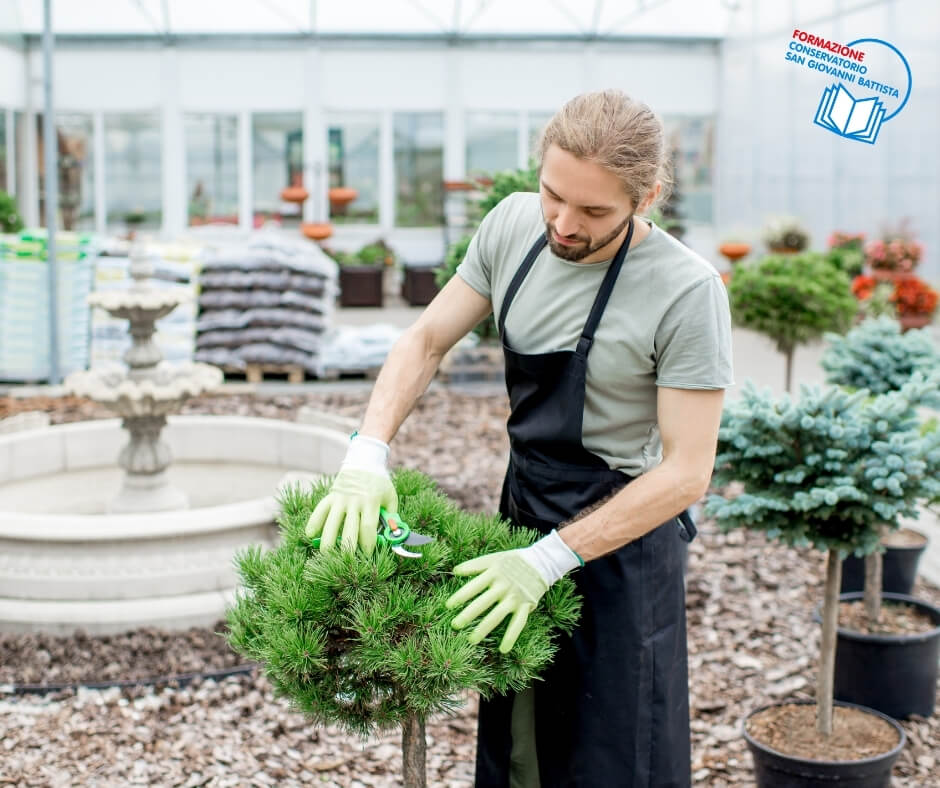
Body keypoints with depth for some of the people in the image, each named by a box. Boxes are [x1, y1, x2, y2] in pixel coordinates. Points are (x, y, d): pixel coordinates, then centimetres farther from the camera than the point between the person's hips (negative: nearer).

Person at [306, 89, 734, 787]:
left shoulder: (687, 290, -22)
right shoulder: (514, 224, -5)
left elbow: (686, 471, -20)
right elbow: (426, 342, 3)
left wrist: (549, 559, -24)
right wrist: (368, 453, -13)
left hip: (620, 533, -5)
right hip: (522, 505, 5)